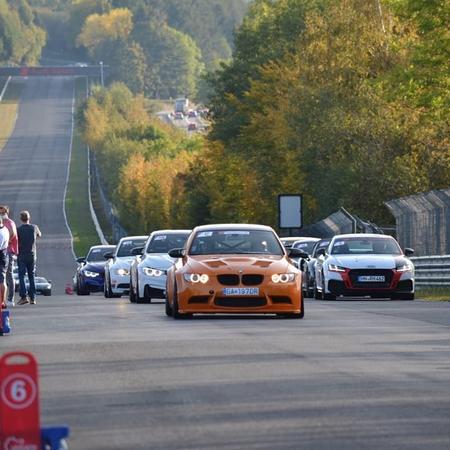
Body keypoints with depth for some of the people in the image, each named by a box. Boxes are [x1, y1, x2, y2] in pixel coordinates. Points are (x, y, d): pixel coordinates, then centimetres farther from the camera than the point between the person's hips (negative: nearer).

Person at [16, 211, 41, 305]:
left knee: (21, 276, -3)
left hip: (22, 256, -3)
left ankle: (23, 297, -16)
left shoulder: (18, 229, -10)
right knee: (32, 277, 11)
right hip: (32, 255, 3)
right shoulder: (34, 228, 0)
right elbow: (39, 235, 20)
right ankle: (32, 298, 8)